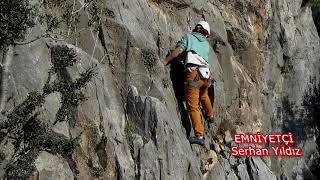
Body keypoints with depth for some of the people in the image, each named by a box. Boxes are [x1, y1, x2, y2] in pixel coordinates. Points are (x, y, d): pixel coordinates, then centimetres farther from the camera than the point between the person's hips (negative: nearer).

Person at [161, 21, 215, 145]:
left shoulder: (189, 36, 9)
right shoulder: (206, 43, 24)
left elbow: (179, 50, -5)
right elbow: (205, 58, 20)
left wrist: (165, 61, -4)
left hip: (193, 73, -6)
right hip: (205, 74, 6)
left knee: (193, 106, -7)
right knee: (203, 95, 36)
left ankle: (199, 135, -13)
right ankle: (210, 116, 57)